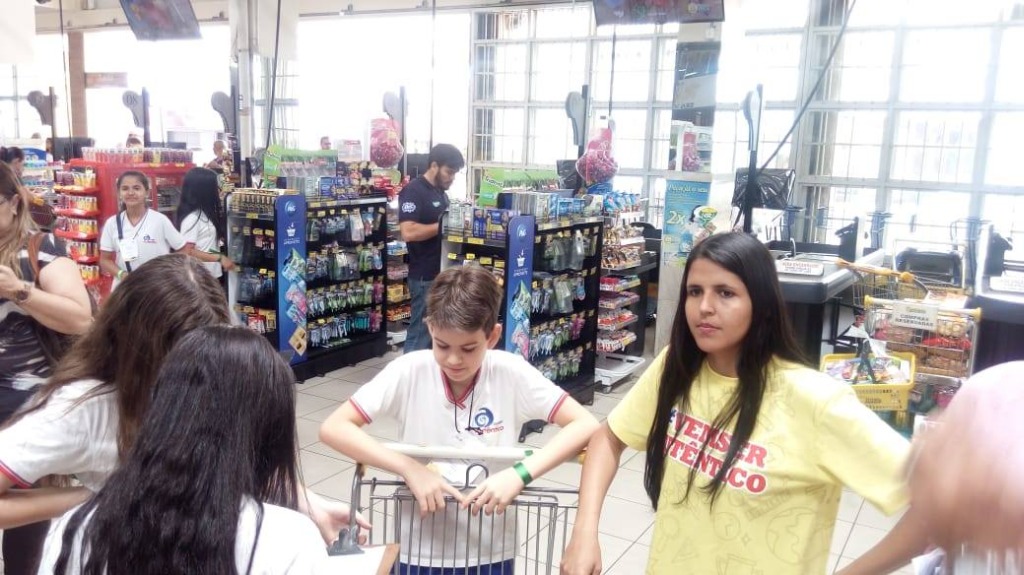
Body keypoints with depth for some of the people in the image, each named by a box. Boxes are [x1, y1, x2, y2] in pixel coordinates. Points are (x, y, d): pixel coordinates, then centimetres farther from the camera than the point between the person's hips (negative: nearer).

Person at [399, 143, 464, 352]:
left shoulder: (441, 192, 14)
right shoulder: (413, 191, -13)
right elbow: (408, 232, -25)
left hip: (445, 273, 9)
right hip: (426, 276, -9)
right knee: (420, 334, -4)